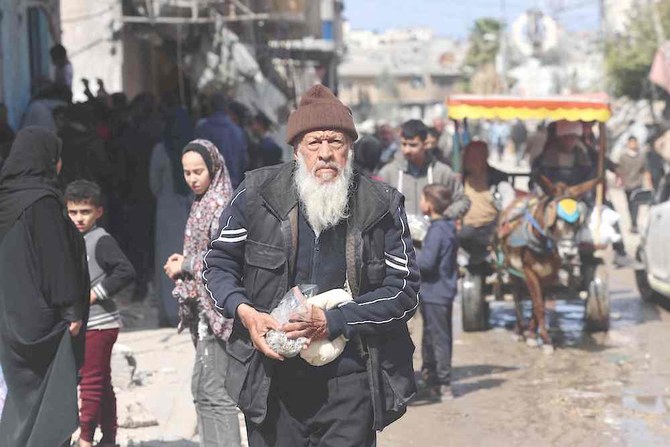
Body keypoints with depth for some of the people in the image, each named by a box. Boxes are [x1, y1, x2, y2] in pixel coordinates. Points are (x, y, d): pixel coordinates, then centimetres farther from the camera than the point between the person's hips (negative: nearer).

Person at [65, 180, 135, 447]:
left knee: (91, 383, -6)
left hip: (99, 324, -8)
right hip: (80, 324, 8)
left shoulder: (101, 240, -12)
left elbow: (126, 272, -22)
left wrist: (97, 293, -19)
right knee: (101, 385, 13)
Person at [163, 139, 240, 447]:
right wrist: (183, 261, 4)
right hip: (201, 304, 10)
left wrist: (184, 266, -9)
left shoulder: (220, 203, -12)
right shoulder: (202, 202, 15)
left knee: (211, 387, -11)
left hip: (215, 303, -10)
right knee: (203, 386, 12)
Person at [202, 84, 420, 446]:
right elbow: (218, 262, 8)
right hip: (272, 384, 1)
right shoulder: (257, 194, -2)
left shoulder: (381, 206, -3)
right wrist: (243, 311, -13)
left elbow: (404, 290, -4)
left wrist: (333, 321, -15)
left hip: (350, 385, -1)